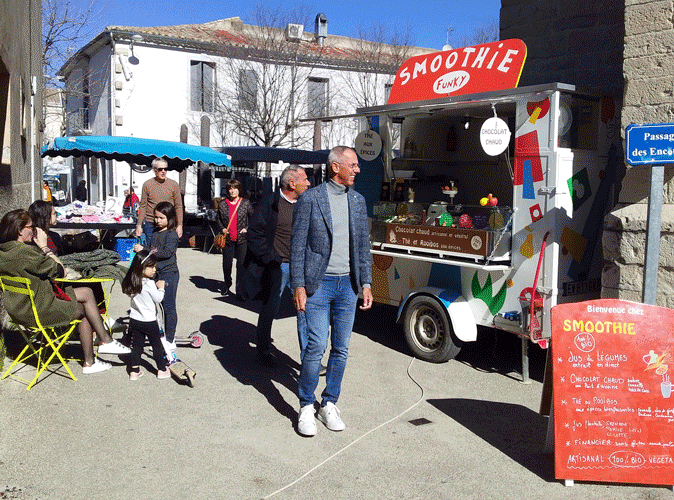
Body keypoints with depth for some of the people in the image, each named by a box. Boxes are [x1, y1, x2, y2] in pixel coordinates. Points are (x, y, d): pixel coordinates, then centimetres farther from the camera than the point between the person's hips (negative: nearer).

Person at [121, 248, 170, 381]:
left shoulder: (132, 282, 0)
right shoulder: (149, 283, -21)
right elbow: (158, 299, -16)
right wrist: (160, 288, 0)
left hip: (134, 319, 6)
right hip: (148, 321, -6)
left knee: (137, 345, 15)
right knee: (157, 345, 9)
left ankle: (134, 371, 18)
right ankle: (162, 370, 19)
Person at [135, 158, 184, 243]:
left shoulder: (173, 184, 3)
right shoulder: (147, 184, 3)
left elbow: (178, 207, 6)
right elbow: (143, 206, 7)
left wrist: (179, 225, 0)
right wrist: (139, 225, 4)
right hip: (150, 224, 0)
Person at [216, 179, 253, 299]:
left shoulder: (246, 203, 2)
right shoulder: (222, 204, 6)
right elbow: (218, 220, 17)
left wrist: (247, 229, -3)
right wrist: (222, 229, 0)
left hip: (242, 239, -2)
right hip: (227, 239, 2)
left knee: (241, 264, -5)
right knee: (226, 264, 10)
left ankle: (240, 291, 2)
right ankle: (227, 285, 37)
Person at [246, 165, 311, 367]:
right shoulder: (270, 203, -8)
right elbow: (255, 234, -7)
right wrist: (272, 259, -11)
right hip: (277, 267, -4)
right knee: (269, 310, 8)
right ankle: (263, 352, 26)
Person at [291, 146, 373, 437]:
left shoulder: (358, 201, 9)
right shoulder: (310, 199, -5)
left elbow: (363, 245, 13)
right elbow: (297, 245, -5)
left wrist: (366, 284, 7)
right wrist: (299, 286, -10)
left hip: (348, 284, 5)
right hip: (319, 283, -5)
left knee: (341, 349, 8)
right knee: (316, 346, -7)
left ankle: (329, 404, 23)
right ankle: (306, 407, 11)